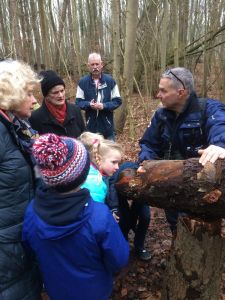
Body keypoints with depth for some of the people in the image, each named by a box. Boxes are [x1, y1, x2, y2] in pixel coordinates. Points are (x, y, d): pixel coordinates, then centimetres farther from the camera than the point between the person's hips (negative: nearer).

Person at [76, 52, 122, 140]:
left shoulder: (110, 80, -1)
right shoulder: (83, 82, 0)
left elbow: (117, 101, -1)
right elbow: (79, 102, 2)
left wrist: (104, 106, -18)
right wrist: (89, 104, -19)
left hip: (107, 125, 0)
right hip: (91, 125, 0)